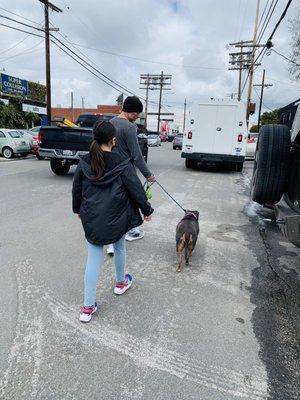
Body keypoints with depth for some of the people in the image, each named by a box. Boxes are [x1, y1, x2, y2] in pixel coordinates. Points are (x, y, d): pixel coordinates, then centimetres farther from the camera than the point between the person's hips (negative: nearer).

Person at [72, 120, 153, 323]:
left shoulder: (84, 163, -2)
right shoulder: (122, 164, -13)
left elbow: (76, 189, 9)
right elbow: (136, 189, -10)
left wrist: (78, 209, 25)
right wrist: (147, 210, 5)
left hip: (91, 220, 2)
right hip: (116, 218, -2)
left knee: (93, 259, 8)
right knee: (119, 248, 24)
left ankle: (88, 306, 12)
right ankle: (121, 282, 47)